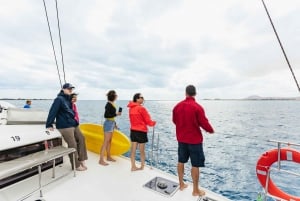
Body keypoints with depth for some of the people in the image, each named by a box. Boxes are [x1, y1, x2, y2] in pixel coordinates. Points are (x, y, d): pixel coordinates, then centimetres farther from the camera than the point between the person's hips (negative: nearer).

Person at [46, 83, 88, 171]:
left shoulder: (68, 99, 15)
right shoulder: (59, 99, -11)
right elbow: (52, 112, -17)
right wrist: (49, 125, -20)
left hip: (73, 124, 9)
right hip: (65, 126, -9)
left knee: (81, 139, 11)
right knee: (72, 145, -3)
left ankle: (80, 160, 23)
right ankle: (76, 165, 11)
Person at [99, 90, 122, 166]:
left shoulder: (112, 104, 10)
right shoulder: (109, 104, -15)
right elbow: (106, 115, -21)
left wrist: (114, 123, 20)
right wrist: (116, 114, -19)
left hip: (111, 123, 9)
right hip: (108, 123, -9)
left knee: (109, 141, 16)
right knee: (106, 142, -6)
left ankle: (108, 157, 27)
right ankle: (101, 160, 1)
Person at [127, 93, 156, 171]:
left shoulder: (131, 108, 5)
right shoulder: (141, 108, -17)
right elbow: (147, 120, -11)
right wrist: (153, 123, 8)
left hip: (133, 130, 6)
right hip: (141, 131, -6)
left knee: (133, 150, 10)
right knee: (142, 151, 8)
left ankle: (133, 166, 20)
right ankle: (142, 166, 22)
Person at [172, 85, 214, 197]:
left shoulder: (177, 106, -1)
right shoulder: (197, 107, -18)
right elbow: (204, 123, -15)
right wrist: (211, 130, 6)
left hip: (181, 139, 5)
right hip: (194, 140, -5)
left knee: (181, 161, 18)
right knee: (195, 165, 8)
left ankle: (181, 184, 33)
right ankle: (196, 190, 22)